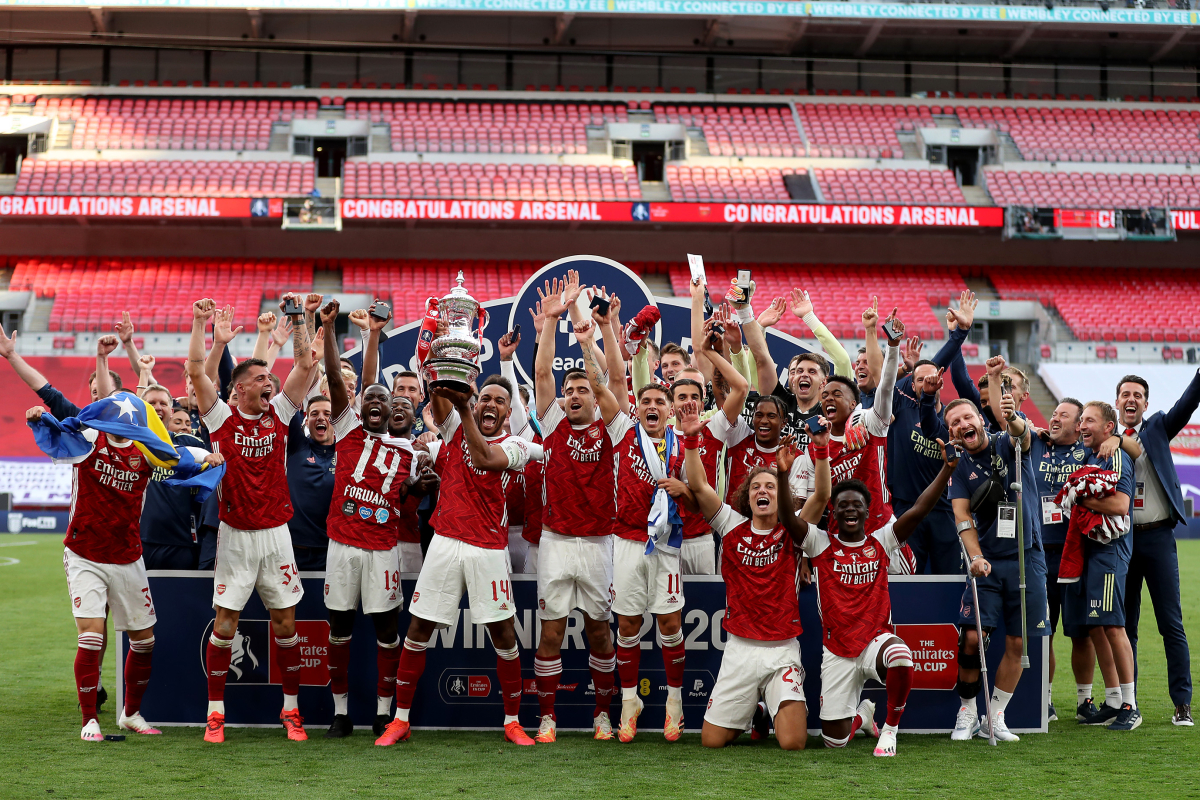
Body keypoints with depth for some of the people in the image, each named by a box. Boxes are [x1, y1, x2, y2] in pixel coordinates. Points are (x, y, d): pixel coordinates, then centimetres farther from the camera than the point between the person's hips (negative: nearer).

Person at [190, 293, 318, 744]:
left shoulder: (279, 414, 6)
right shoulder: (222, 418, -1)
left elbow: (306, 365, 1)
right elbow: (196, 370, -10)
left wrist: (297, 320, -5)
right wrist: (200, 324, -11)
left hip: (276, 533, 2)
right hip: (235, 536, -2)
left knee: (286, 624, 5)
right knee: (225, 623, -1)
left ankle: (291, 709, 15)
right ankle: (216, 712, 8)